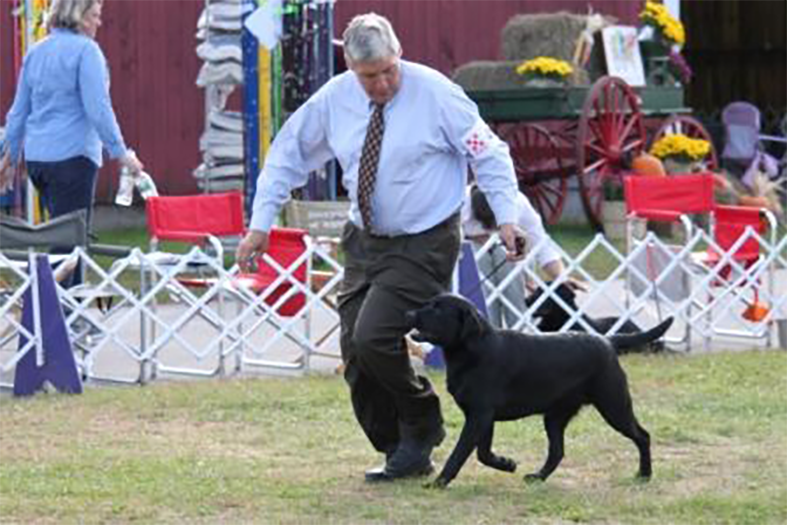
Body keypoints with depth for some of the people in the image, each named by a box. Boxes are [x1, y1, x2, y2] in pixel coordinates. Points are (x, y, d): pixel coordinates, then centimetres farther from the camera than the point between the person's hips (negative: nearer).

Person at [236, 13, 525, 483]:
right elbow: (288, 156, 7)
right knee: (356, 355, 3)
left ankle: (421, 430, 5)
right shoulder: (334, 99, -3)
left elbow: (488, 153, -9)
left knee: (374, 337, -20)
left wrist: (507, 218, -18)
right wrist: (260, 225, 3)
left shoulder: (435, 92, -14)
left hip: (423, 244, -6)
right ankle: (406, 454, 17)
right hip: (365, 241, 6)